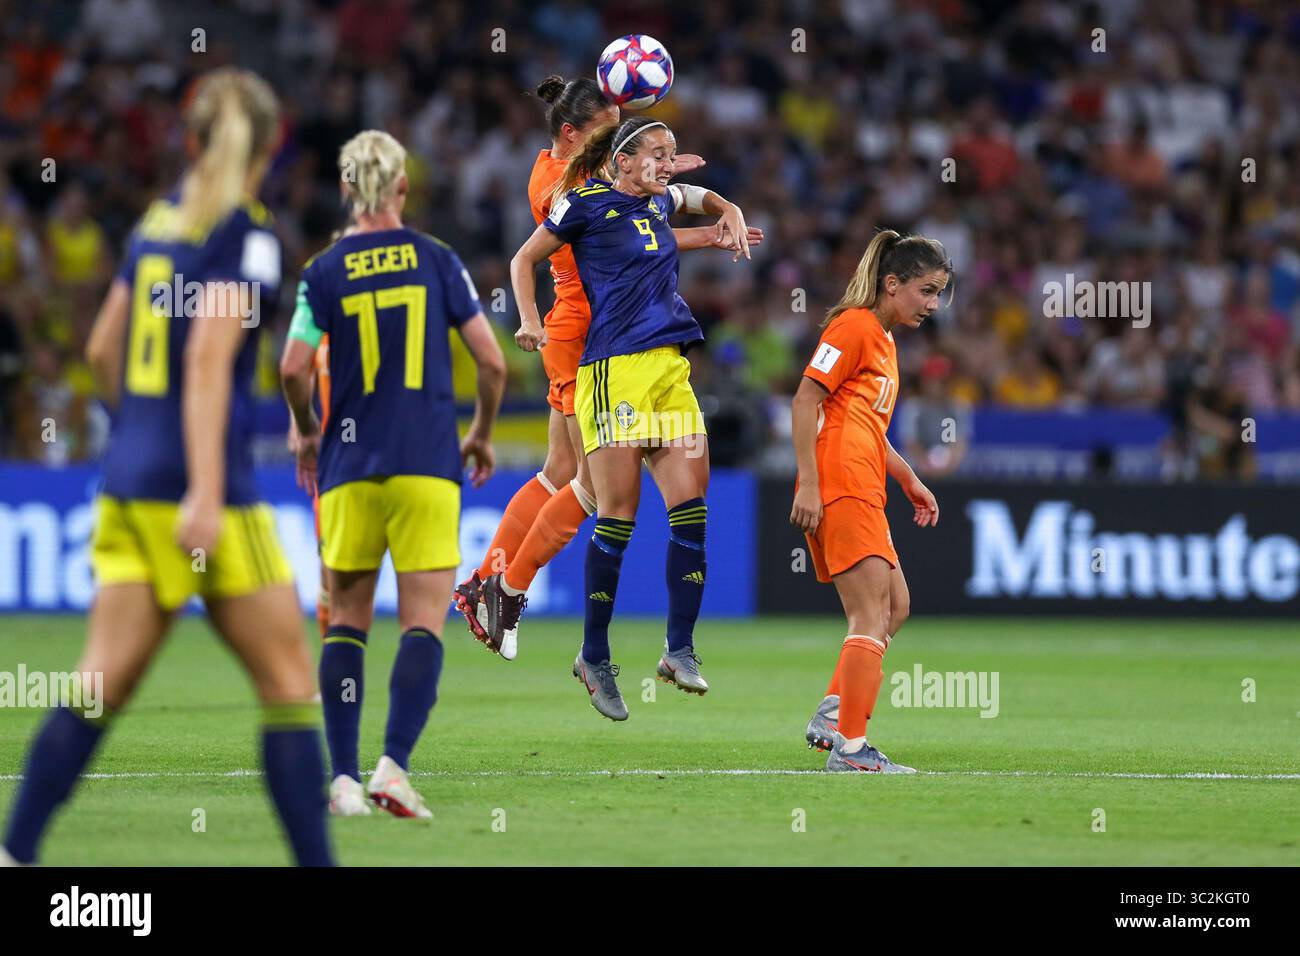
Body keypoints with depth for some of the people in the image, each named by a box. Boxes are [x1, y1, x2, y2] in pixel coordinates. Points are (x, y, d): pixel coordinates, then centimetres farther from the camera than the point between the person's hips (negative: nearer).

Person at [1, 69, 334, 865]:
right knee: (290, 683, 2)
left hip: (129, 479, 7)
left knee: (105, 679, 4)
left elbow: (103, 350, 21)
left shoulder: (159, 222, 13)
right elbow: (210, 357, -19)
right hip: (204, 482, -7)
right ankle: (315, 859, 1)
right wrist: (206, 494, -23)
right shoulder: (247, 234, -8)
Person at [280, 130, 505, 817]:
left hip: (349, 468, 1)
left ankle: (343, 778, 4)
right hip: (427, 464, -1)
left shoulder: (324, 271, 0)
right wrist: (482, 434, 17)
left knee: (346, 620, 10)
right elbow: (491, 361, 1)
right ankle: (393, 766, -18)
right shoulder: (436, 259, 2)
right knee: (423, 624, -1)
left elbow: (293, 368, -8)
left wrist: (306, 431, 11)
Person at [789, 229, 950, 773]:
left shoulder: (883, 340, 21)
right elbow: (805, 403, -14)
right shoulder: (854, 327, -8)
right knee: (872, 618, -10)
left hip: (862, 494, 10)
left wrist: (909, 481, 29)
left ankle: (832, 716, 10)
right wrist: (809, 484, -20)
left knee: (894, 608, 12)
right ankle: (850, 747, -12)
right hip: (841, 490, -10)